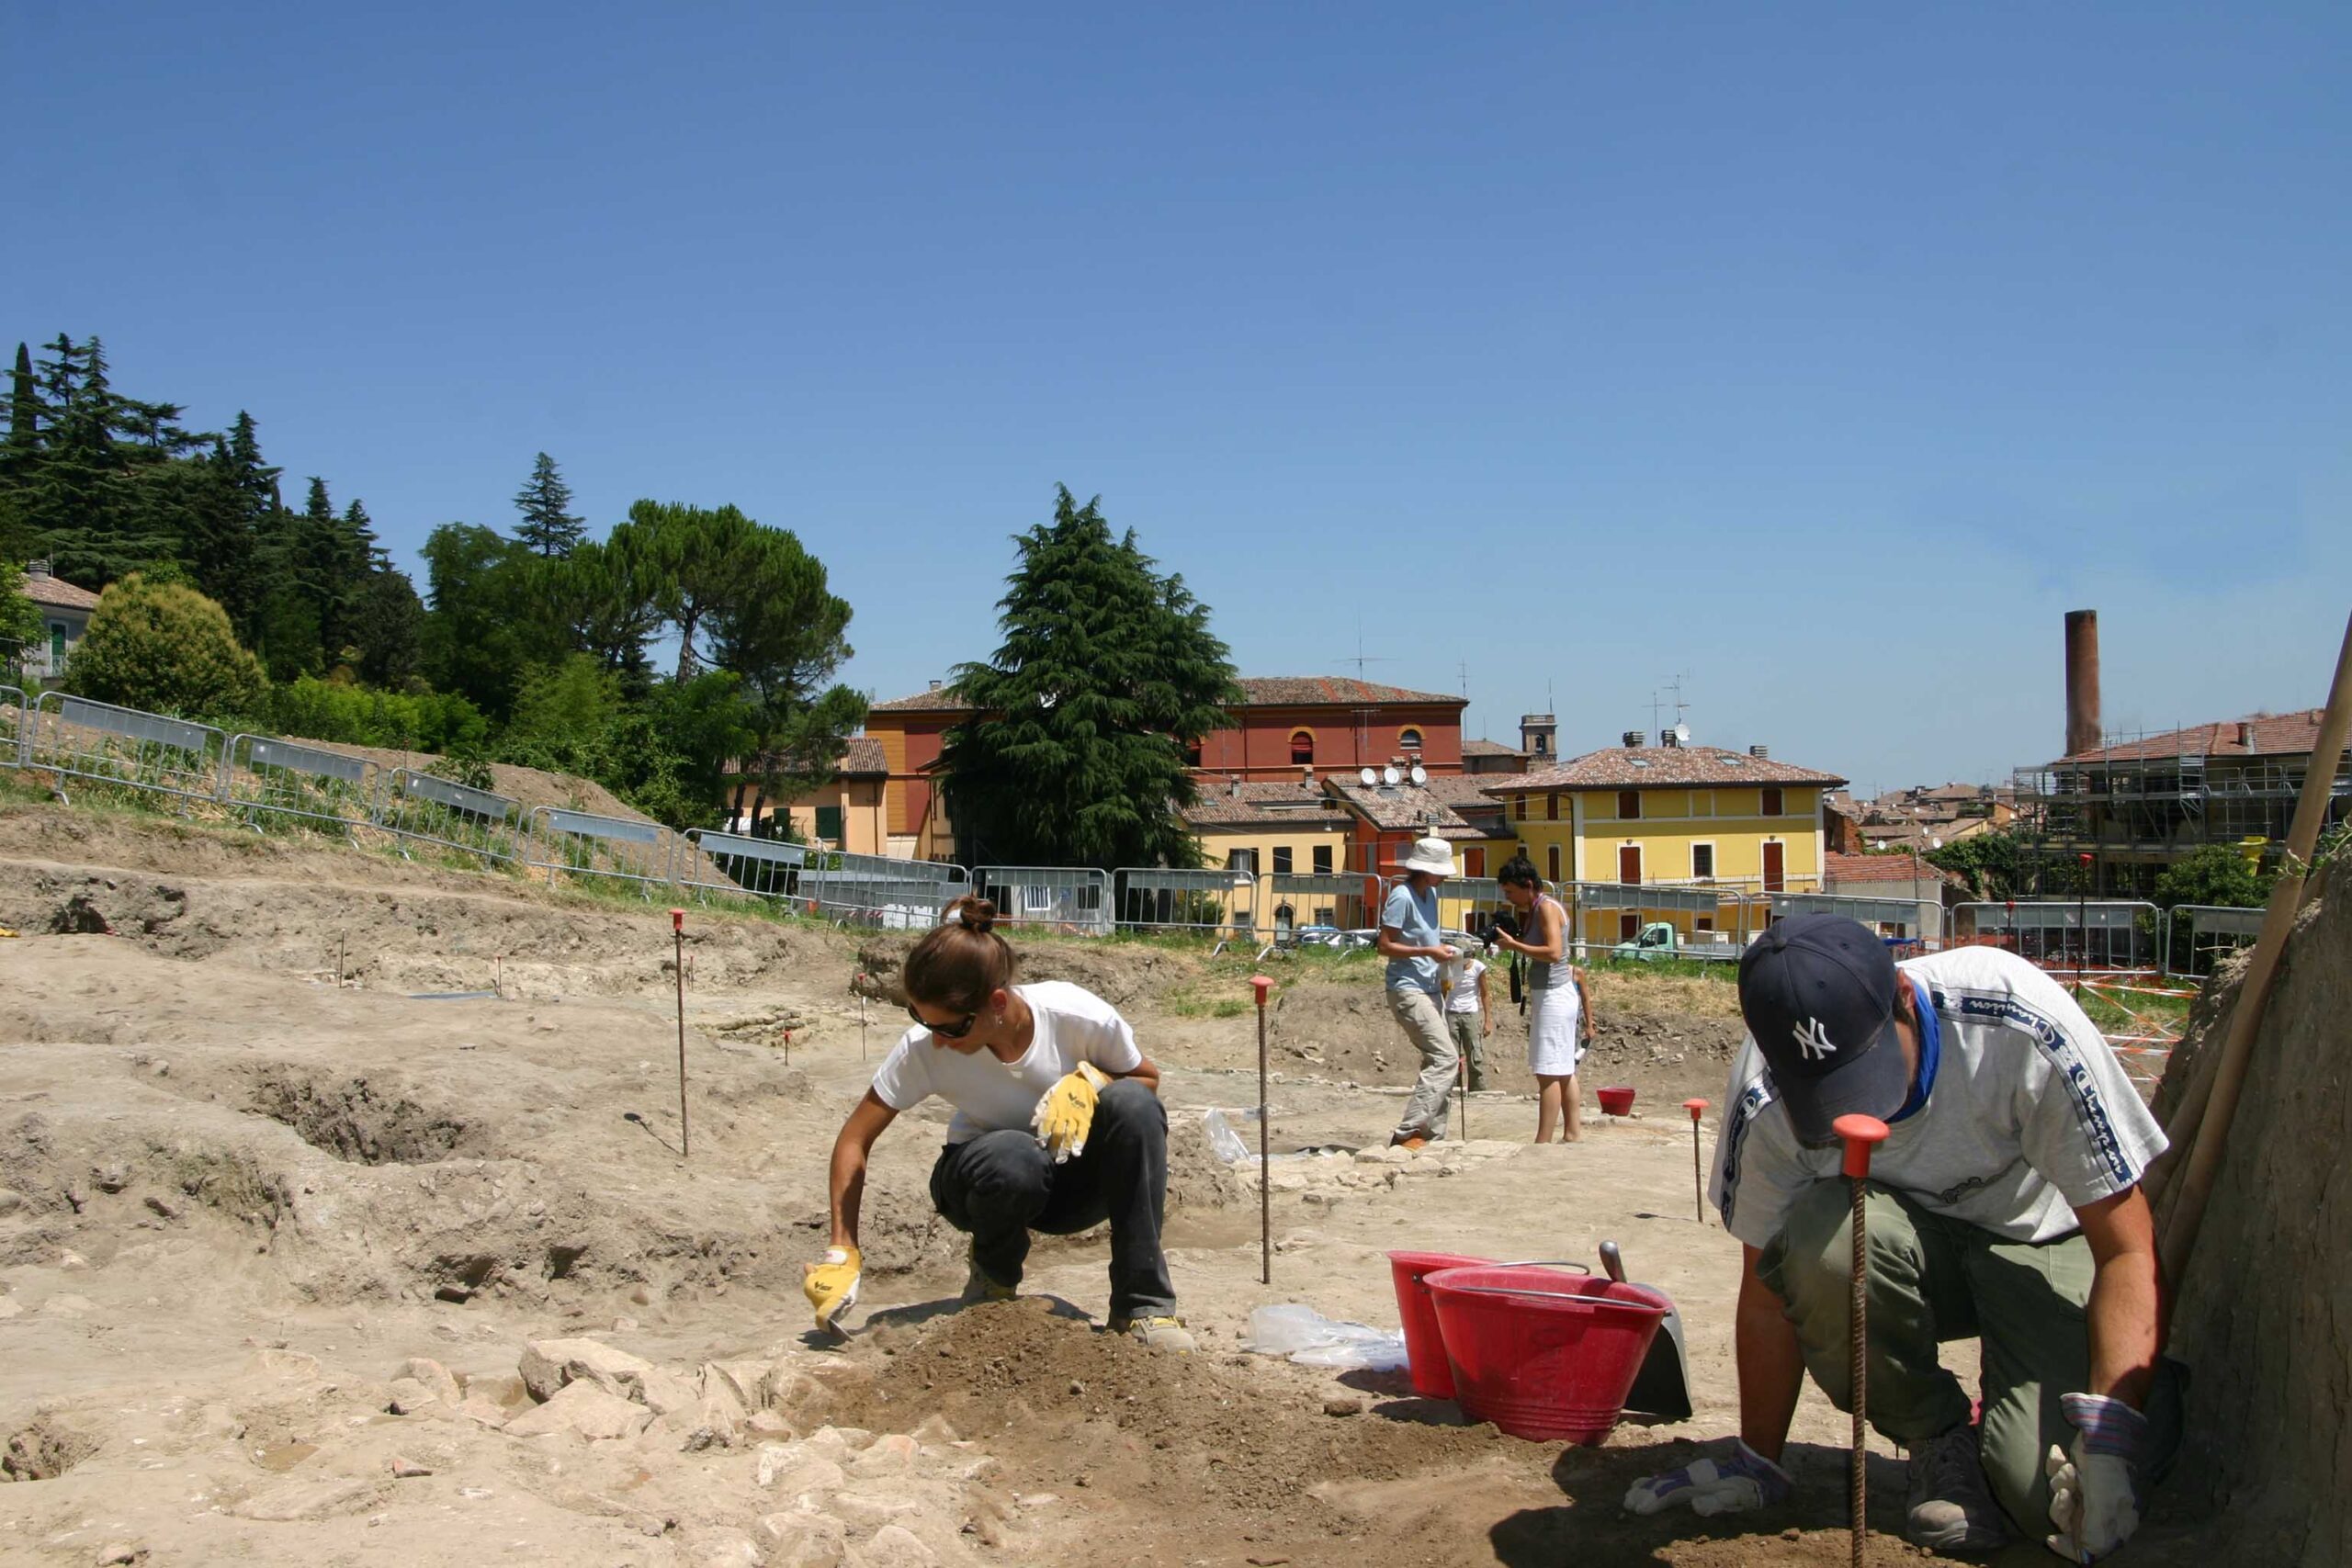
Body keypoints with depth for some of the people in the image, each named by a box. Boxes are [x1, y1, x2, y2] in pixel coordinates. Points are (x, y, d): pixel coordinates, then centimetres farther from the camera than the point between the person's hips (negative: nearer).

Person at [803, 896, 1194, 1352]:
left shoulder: (1078, 1017, -26)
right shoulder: (923, 1050, -24)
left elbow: (1147, 1079, -7)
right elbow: (855, 1140, -14)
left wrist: (1090, 1082, -28)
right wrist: (843, 1254, -22)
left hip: (1074, 1184, 1)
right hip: (981, 1186, 0)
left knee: (1133, 1104, -31)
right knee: (1013, 1158, -38)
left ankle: (1143, 1307, -22)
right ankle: (994, 1277, -2)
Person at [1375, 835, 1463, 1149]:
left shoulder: (1430, 894, 14)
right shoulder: (1402, 897, -14)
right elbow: (1385, 946, -16)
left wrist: (1441, 950, 11)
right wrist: (1428, 952, -20)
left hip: (1428, 988, 10)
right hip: (1407, 990, -10)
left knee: (1437, 1062, 10)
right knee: (1444, 1058, -17)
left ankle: (1433, 1136, 16)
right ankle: (1407, 1133, -16)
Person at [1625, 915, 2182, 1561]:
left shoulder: (2020, 1027, -31)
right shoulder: (1765, 1100, -24)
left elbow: (2129, 1250, -23)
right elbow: (1769, 1293, -9)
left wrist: (2106, 1439, -34)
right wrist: (1757, 1462, -4)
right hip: (1909, 1254, 2)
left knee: (2052, 1492, -28)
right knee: (1816, 1232, -35)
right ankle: (1938, 1439, -9)